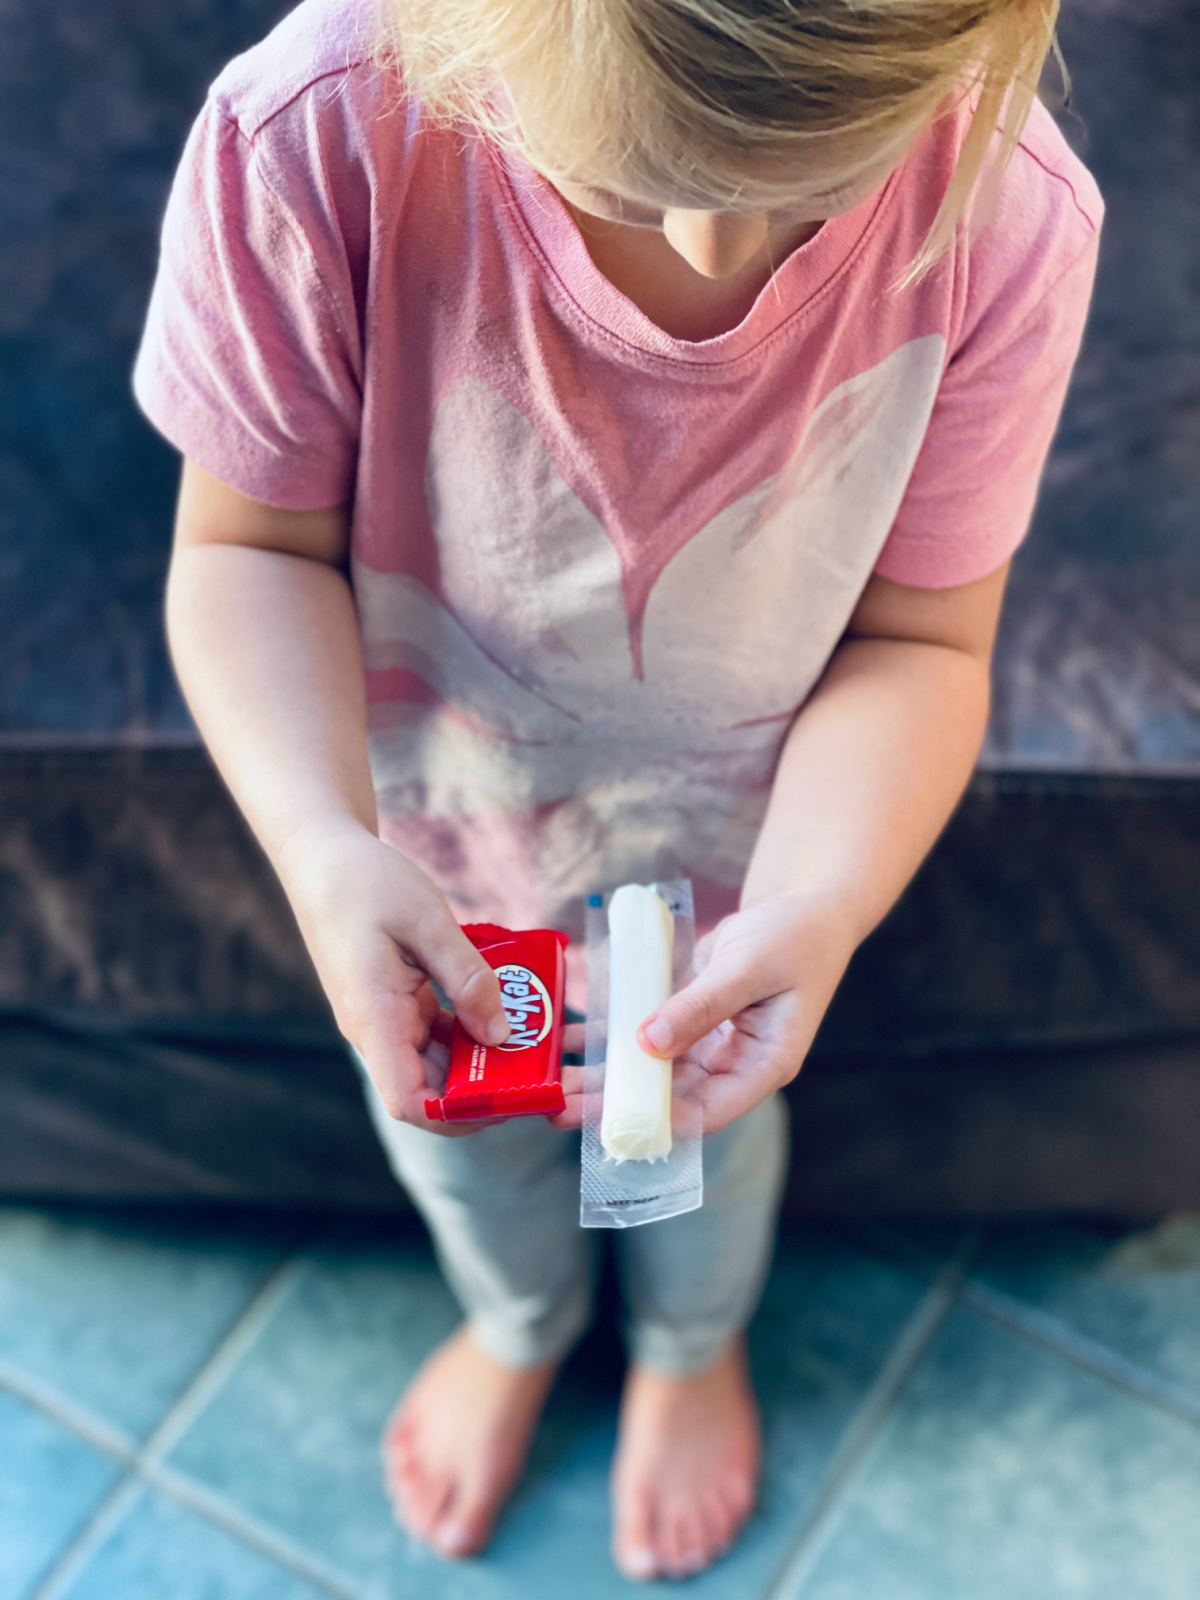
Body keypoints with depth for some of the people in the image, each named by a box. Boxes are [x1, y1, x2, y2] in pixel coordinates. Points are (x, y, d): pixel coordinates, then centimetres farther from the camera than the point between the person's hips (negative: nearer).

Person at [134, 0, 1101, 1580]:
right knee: (447, 1112, 26)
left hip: (735, 836, 0)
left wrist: (814, 909, -37)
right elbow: (255, 547, -20)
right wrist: (324, 845, -37)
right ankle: (518, 1324, 66)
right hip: (430, 817, 1)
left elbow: (917, 641, -19)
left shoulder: (1006, 216, -32)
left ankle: (696, 1342, 66)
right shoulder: (312, 137, -35)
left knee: (710, 1119, 26)